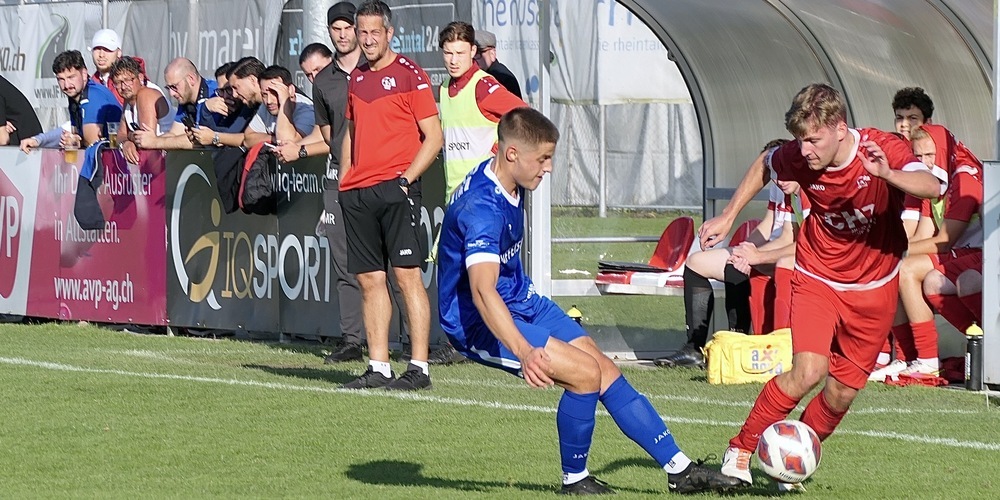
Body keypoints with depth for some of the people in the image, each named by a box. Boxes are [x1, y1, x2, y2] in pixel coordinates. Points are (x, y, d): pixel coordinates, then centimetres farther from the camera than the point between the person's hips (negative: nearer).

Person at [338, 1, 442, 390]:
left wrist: (407, 178, -14)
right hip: (358, 193, 7)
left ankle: (419, 368, -9)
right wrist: (343, 183, 14)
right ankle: (378, 368, 9)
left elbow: (434, 137, -5)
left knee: (407, 273, -9)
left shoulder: (409, 74, -3)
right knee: (369, 279, 6)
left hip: (395, 187, -7)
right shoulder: (357, 78, 17)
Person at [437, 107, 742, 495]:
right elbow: (482, 291, -44)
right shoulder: (482, 208, -31)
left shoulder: (508, 182, 2)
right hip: (479, 324, -10)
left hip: (521, 300, 10)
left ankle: (679, 469, 6)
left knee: (607, 371, 3)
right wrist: (524, 352, -57)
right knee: (585, 372, -21)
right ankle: (575, 480, -2)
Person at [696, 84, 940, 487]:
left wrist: (887, 174, -59)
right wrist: (728, 216, 7)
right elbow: (764, 166, 6)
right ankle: (740, 450, -7)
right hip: (817, 277, -1)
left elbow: (931, 187, -42)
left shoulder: (884, 150, -24)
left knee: (843, 391, 6)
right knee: (809, 371, -21)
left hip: (873, 287, 1)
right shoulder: (797, 158, -18)